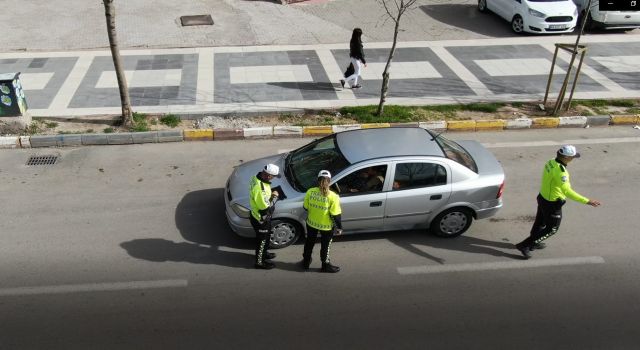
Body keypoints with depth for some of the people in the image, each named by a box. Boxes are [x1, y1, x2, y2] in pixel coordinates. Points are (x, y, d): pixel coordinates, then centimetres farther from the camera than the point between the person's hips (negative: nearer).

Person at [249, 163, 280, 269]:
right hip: (260, 219, -9)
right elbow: (266, 208, -31)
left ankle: (264, 253, 54)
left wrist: (270, 194, -9)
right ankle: (260, 262, 35)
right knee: (262, 240, 14)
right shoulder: (260, 188, -39)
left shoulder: (257, 177, -9)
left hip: (264, 217, 9)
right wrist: (274, 197, -18)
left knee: (267, 236, 30)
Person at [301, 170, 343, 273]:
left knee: (309, 242, 26)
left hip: (311, 223, 3)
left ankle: (306, 262, 44)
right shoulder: (333, 197, -25)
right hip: (326, 226, -3)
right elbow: (336, 215, -18)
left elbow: (305, 207, -2)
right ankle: (326, 265, 37)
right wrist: (339, 227, -4)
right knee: (325, 246, 19)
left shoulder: (310, 191, -15)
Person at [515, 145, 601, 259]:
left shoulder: (551, 162, -5)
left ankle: (533, 243, 49)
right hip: (552, 204, -8)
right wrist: (587, 201, -37)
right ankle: (524, 245, 13)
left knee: (540, 222, 27)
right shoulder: (560, 171, -33)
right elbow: (567, 192, -37)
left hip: (543, 197, 8)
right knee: (551, 229, 10)